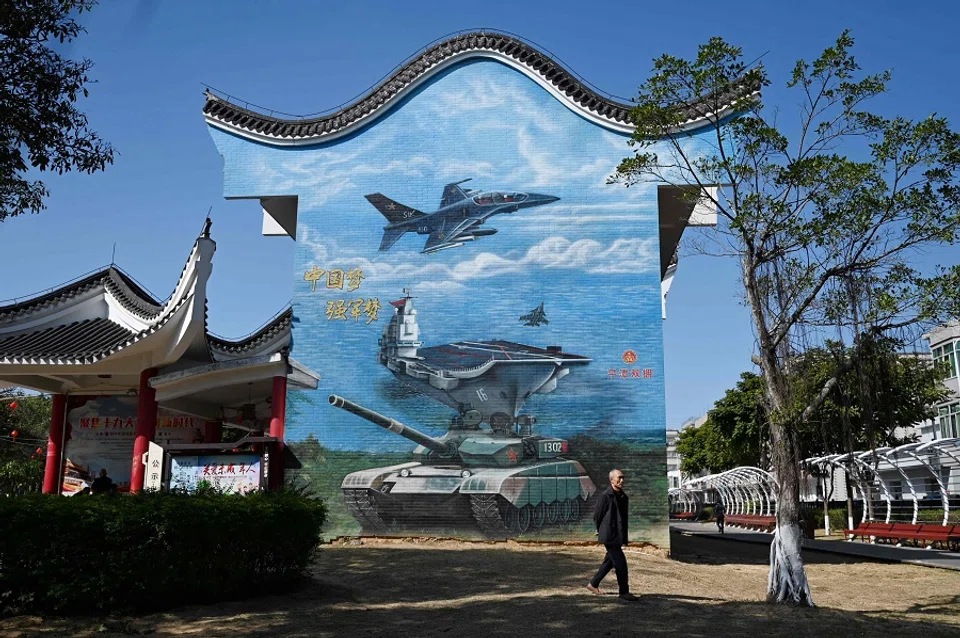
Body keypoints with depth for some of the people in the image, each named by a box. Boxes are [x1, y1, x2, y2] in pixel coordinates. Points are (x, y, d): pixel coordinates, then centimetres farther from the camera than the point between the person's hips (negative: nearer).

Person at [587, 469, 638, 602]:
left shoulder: (623, 497, 10)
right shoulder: (606, 496, -14)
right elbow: (597, 515, -7)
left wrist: (625, 535, 15)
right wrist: (601, 530, 4)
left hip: (619, 535, 9)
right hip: (609, 536, -9)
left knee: (609, 561, 16)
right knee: (620, 563, -8)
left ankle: (593, 584, 30)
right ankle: (624, 592, 2)